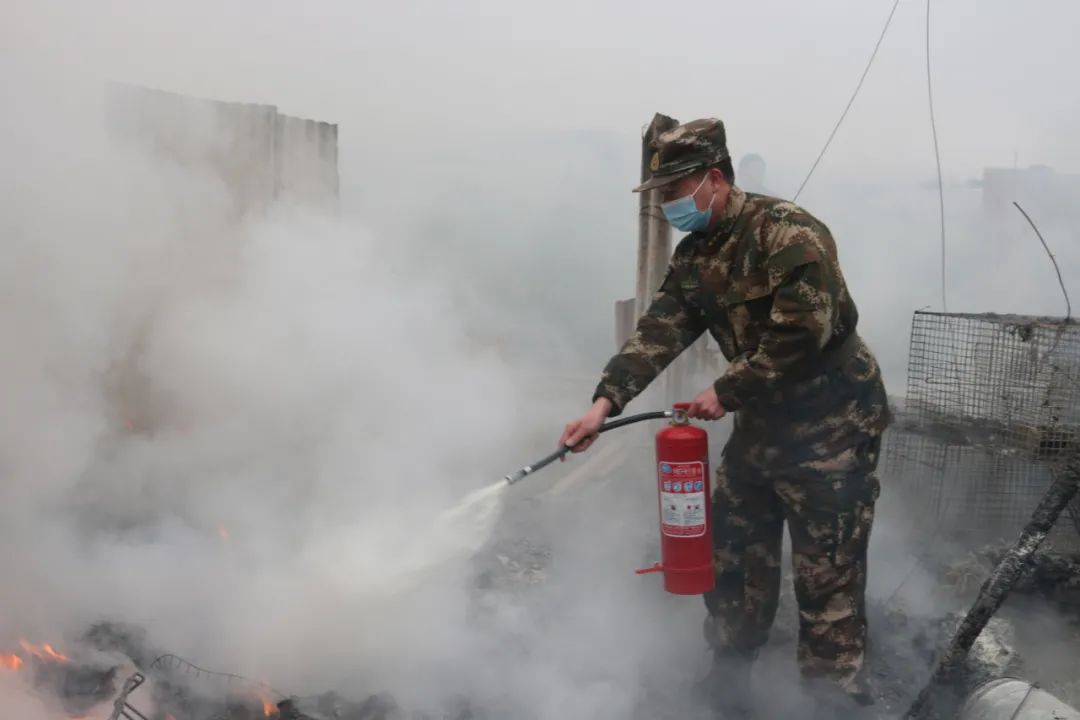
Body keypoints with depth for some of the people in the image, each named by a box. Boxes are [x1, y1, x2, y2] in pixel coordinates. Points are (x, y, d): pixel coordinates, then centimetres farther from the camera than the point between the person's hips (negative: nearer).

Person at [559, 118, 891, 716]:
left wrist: (728, 392, -18)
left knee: (827, 577, -4)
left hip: (831, 425, -8)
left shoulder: (789, 234, -19)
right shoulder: (694, 254, 6)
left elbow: (801, 337, -26)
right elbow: (657, 332, -3)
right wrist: (604, 403, -15)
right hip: (762, 421, 8)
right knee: (734, 556, 16)